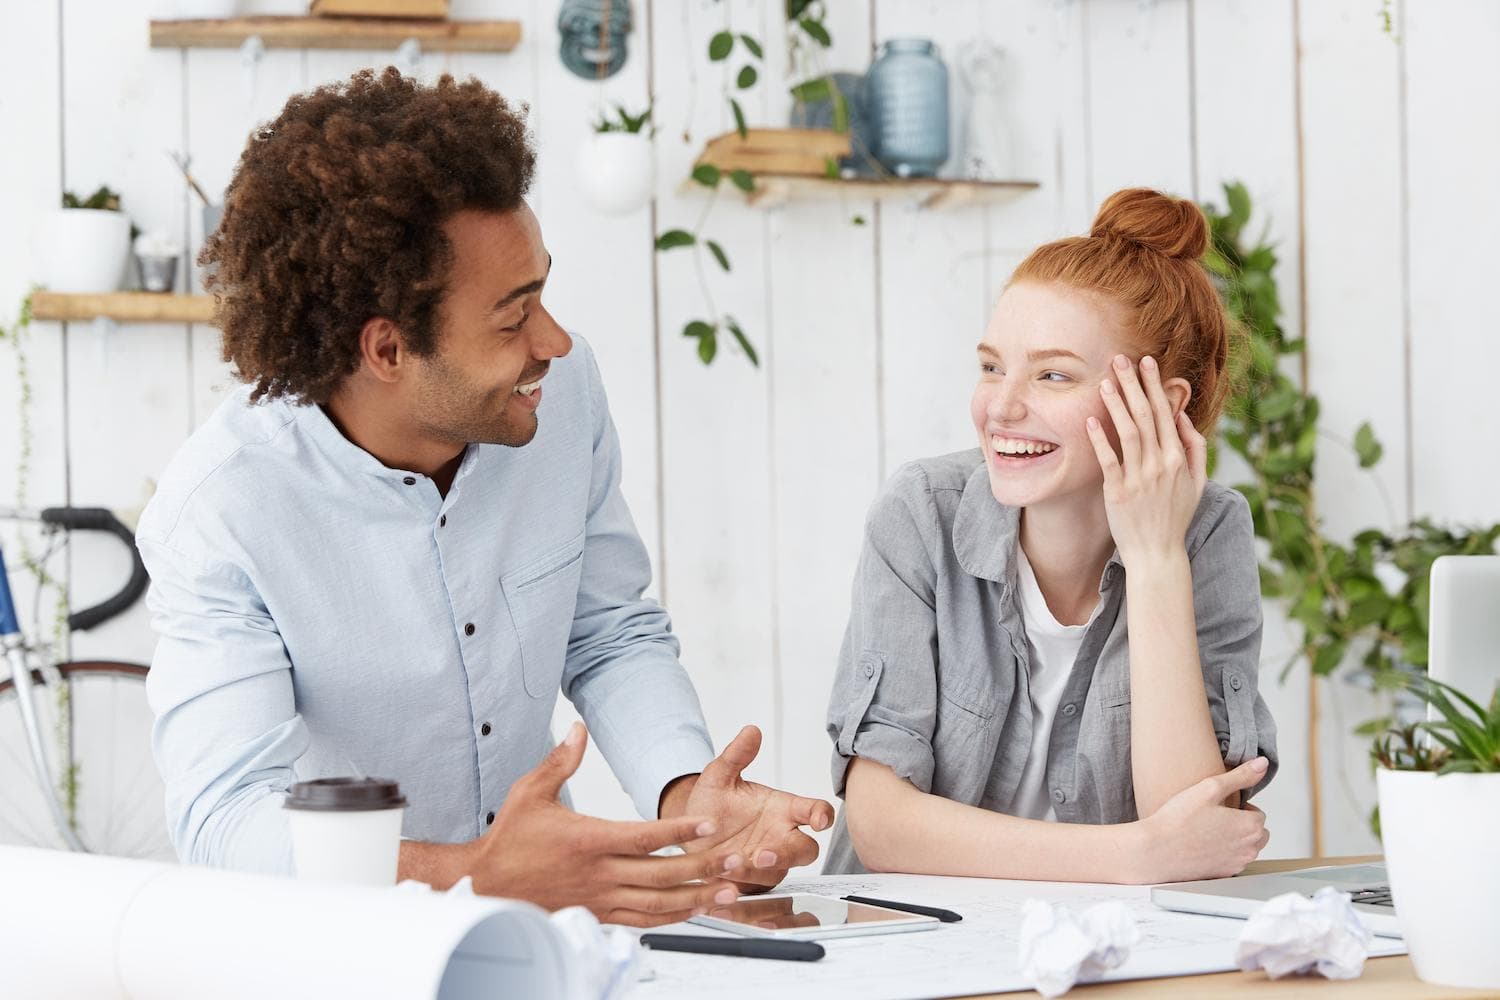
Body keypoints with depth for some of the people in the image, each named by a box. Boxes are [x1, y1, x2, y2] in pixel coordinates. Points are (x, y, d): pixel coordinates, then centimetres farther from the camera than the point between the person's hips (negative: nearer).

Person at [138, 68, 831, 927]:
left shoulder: (563, 390, -5)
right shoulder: (221, 510, -20)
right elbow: (225, 817, -28)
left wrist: (684, 794, -13)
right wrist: (480, 877, -43)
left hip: (538, 908, 3)